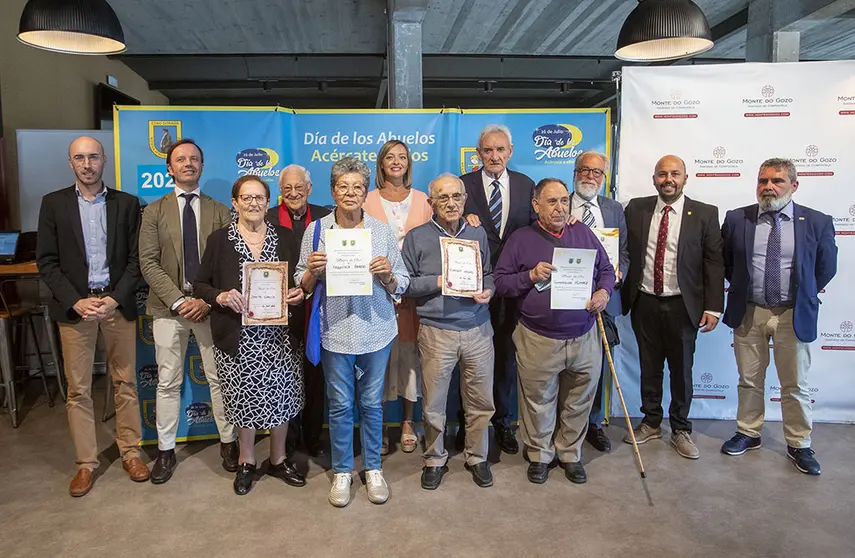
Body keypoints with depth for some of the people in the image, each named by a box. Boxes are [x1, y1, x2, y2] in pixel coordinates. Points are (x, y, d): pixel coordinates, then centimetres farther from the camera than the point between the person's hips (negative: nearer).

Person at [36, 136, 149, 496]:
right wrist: (76, 301, -10)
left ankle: (130, 452, 21)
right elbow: (47, 261, 2)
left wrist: (115, 298, -10)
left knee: (125, 382, 7)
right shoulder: (54, 203, 5)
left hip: (118, 303, 0)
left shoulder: (126, 203, 5)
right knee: (78, 389, 5)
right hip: (74, 305, 0)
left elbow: (135, 258, 2)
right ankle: (86, 462, 17)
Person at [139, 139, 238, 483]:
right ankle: (165, 451, 21)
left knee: (220, 377, 7)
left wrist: (207, 299, -12)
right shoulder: (154, 211, 6)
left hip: (210, 305, 0)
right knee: (168, 382, 8)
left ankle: (228, 442, 22)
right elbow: (148, 262, -2)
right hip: (168, 306, 1)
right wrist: (178, 300, -13)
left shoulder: (219, 212, 5)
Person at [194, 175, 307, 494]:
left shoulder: (285, 238, 6)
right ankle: (246, 462, 30)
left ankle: (278, 459, 30)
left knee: (281, 398, 9)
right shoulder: (219, 240, 1)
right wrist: (219, 296, -16)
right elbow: (200, 285, 3)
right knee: (244, 400, 9)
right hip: (237, 336, -1)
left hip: (278, 334, 2)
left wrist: (299, 293, -8)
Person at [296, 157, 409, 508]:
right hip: (335, 331, 0)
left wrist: (387, 275, -17)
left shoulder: (383, 231, 2)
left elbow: (400, 286, 4)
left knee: (372, 403, 12)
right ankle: (342, 472, 28)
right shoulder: (316, 231, 0)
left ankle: (373, 469, 30)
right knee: (340, 405, 9)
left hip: (375, 331, 1)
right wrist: (312, 270, -16)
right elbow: (303, 286, 4)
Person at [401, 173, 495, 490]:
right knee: (434, 404, 8)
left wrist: (488, 290, -6)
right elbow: (404, 284, -2)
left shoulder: (478, 235, 11)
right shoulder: (417, 237, 1)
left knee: (481, 401, 10)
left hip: (478, 330, 3)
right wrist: (437, 282, -14)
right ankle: (434, 460, 28)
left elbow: (489, 274, 15)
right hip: (436, 331, -2)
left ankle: (477, 457, 30)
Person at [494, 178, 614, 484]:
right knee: (539, 403, 11)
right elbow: (500, 283, -2)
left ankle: (570, 454, 35)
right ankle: (539, 455, 31)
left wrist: (604, 292, -7)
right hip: (538, 340, -2)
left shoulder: (584, 233, 8)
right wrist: (531, 276, -18)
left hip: (584, 338, 3)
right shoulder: (520, 239, 0)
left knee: (578, 402, 15)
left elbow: (606, 270, 13)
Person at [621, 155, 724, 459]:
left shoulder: (705, 214, -2)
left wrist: (713, 307, -8)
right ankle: (651, 422, 31)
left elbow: (714, 263, -3)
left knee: (681, 370, 9)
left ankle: (680, 429, 27)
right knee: (649, 367, 14)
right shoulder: (636, 208, 3)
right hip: (644, 303, 2)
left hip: (683, 305, -1)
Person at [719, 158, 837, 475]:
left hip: (794, 315, -1)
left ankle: (799, 445, 24)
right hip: (748, 313, 1)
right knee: (749, 380, 13)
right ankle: (748, 434, 30)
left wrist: (804, 295, 9)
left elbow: (826, 268, 8)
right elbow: (725, 262, 12)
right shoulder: (736, 220, -2)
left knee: (796, 385, 9)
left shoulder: (817, 222, -4)